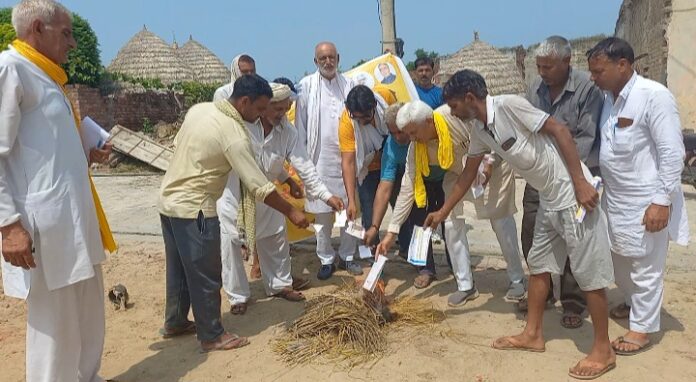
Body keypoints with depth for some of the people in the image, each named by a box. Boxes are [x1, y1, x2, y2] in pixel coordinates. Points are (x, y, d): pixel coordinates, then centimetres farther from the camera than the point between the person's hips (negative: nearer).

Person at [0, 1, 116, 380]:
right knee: (55, 327, 1)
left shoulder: (47, 77, 19)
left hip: (75, 221, 9)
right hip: (45, 227, -9)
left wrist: (87, 155, 13)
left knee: (89, 319, 17)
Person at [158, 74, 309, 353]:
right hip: (193, 209, -9)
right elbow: (258, 186, -19)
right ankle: (212, 336, 18)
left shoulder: (199, 109, 4)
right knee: (206, 275, 5)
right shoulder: (233, 133, -21)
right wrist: (291, 212, -11)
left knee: (179, 268, 22)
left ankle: (175, 322, 38)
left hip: (168, 200, 9)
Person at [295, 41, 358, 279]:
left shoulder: (349, 85, 6)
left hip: (347, 157, 2)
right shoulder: (307, 86, 0)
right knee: (322, 213, 5)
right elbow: (300, 125, 1)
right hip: (320, 159, -2)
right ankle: (326, 260, 18)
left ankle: (347, 256, 22)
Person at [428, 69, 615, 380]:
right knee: (538, 265, 16)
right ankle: (533, 335, 30)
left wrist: (580, 183, -21)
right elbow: (468, 174, 16)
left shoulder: (509, 105, -19)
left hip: (574, 194, -9)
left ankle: (603, 350, 15)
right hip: (548, 200, 9)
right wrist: (443, 212, 20)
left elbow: (559, 131, -19)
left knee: (589, 273, 1)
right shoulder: (478, 130, 6)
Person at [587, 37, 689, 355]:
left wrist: (662, 200, -20)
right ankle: (632, 303, 45)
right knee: (619, 260, 21)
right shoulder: (608, 98, 5)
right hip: (615, 197, 8)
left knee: (645, 267, 6)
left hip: (645, 200, -7)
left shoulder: (654, 96, -18)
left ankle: (642, 328, 21)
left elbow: (672, 152, -19)